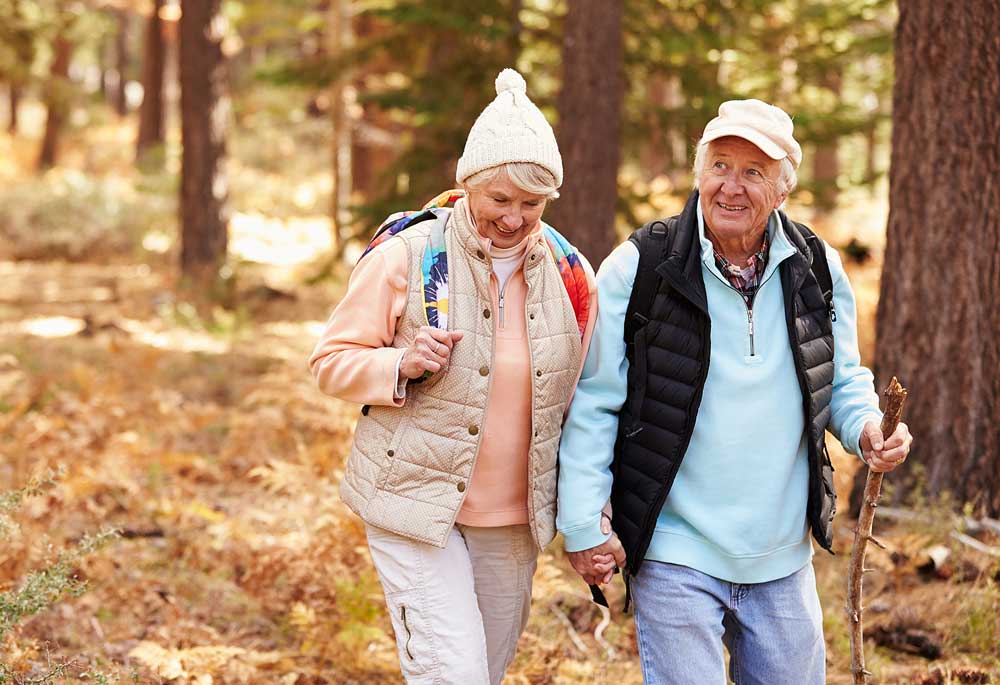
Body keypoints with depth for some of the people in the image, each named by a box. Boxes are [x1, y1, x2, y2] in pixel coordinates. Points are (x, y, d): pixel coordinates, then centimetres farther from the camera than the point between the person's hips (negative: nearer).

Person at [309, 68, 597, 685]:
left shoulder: (571, 276, 4)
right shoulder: (406, 257, -8)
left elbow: (575, 396, 16)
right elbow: (333, 362, -1)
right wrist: (402, 366, -21)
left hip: (514, 520, 5)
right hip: (415, 505, -4)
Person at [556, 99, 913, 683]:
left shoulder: (819, 268, 2)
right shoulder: (639, 268, -9)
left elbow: (843, 379, 15)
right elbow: (593, 404, -5)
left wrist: (865, 427, -8)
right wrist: (583, 525, -7)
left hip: (783, 558, 4)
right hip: (673, 555, -4)